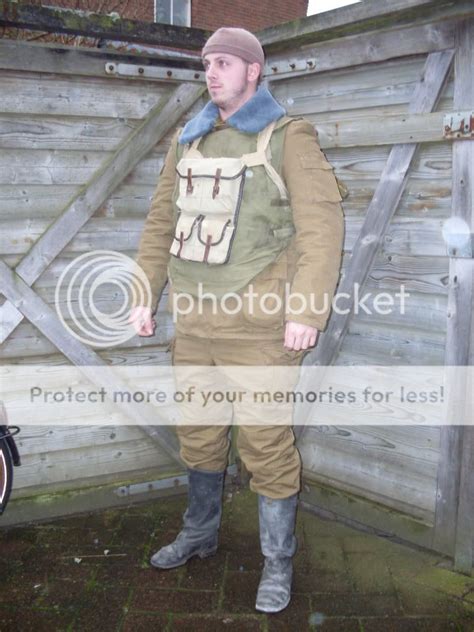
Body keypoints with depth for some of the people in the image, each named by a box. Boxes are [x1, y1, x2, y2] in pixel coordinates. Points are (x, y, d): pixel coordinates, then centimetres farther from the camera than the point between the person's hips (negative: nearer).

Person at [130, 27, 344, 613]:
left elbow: (321, 224, -11)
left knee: (266, 444, 1)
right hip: (194, 321, 6)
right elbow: (161, 223, 17)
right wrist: (145, 295, 12)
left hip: (259, 325, -5)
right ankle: (199, 533, 40)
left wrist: (306, 310, -20)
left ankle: (278, 563, 21)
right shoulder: (187, 140, 14)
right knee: (198, 434, 17)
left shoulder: (288, 136, -3)